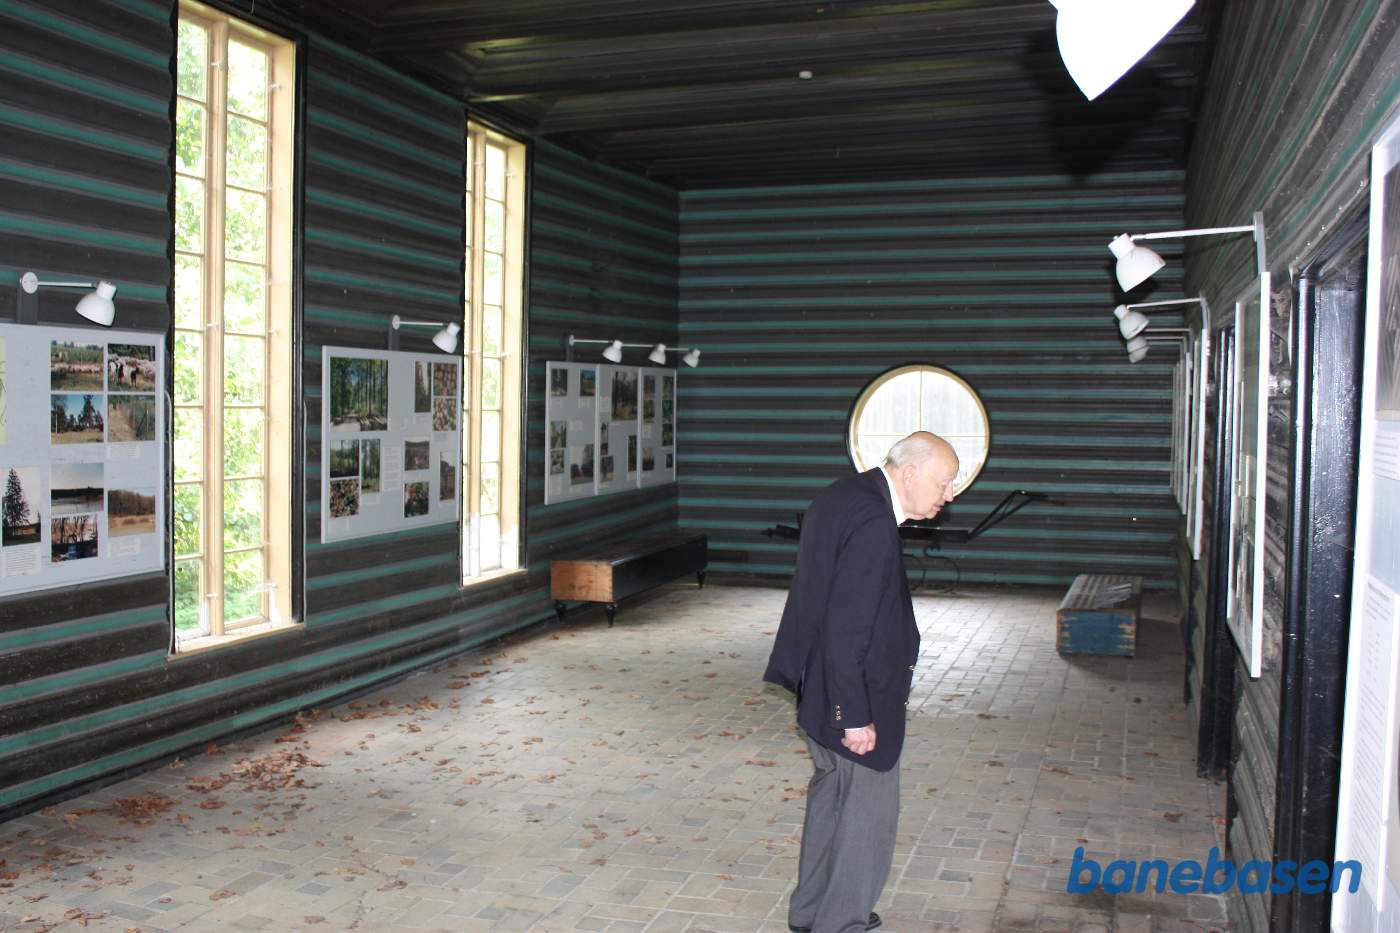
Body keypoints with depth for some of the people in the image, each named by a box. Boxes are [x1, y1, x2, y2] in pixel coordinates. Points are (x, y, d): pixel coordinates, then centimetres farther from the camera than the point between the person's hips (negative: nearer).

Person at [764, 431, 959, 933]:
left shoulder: (843, 494, 5)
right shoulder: (873, 523, -26)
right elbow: (845, 633, -27)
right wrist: (855, 717, -21)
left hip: (822, 685, 10)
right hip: (855, 696, -10)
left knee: (831, 795, 23)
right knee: (868, 813, 5)